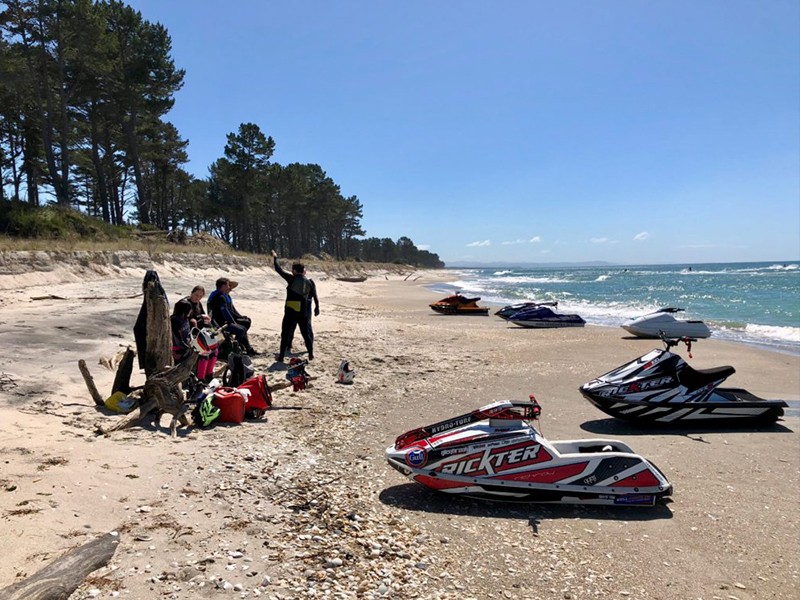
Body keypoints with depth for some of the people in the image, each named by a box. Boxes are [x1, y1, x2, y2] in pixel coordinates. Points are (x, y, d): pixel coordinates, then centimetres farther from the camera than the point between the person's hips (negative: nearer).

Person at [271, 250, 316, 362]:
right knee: (306, 332, 15)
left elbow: (279, 270, -2)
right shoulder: (308, 282, 6)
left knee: (286, 333, 2)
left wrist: (275, 258, 7)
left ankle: (281, 356, 2)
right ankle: (311, 354, 18)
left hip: (291, 311, -5)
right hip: (303, 311, 5)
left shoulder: (292, 279, -10)